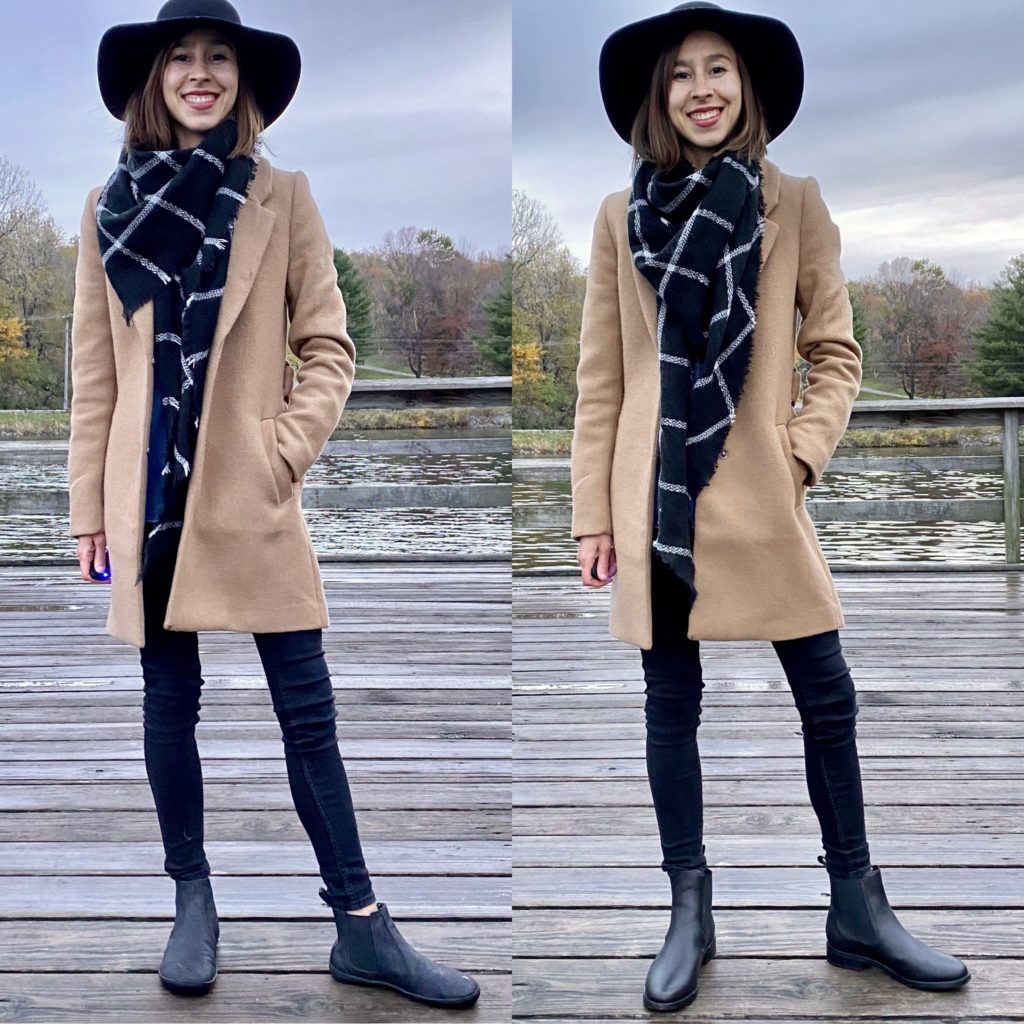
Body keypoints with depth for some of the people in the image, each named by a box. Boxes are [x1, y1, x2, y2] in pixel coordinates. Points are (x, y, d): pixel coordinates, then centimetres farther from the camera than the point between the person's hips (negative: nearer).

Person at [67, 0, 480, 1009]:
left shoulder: (283, 198, 2)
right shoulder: (111, 207, 5)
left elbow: (328, 348, 2)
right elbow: (94, 373, 5)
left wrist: (287, 452, -10)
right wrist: (90, 507, 3)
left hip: (253, 496, -1)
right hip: (151, 497, 2)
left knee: (307, 711, 2)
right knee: (170, 703, 11)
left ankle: (361, 927, 10)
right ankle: (191, 903, 26)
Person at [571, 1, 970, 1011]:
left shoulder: (795, 205, 3)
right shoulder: (621, 216, 3)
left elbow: (835, 352, 7)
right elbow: (599, 381, 2)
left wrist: (804, 450, -9)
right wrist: (593, 515, -1)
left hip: (762, 501, 0)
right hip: (657, 503, 0)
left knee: (828, 699, 4)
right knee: (670, 707, 8)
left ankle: (857, 910, 22)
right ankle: (688, 915, 22)